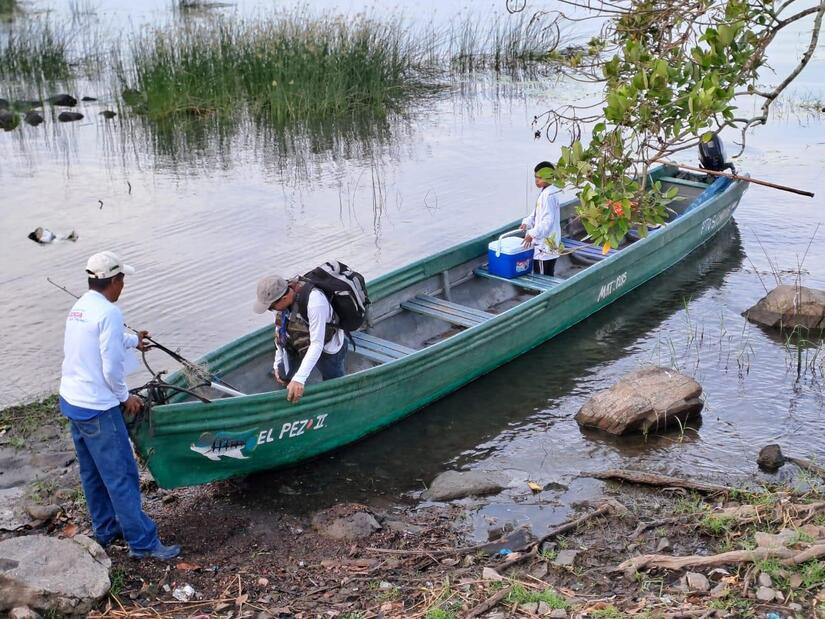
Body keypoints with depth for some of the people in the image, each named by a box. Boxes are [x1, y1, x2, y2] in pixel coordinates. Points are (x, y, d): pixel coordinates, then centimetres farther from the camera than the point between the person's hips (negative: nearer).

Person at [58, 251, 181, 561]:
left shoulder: (78, 308, 9)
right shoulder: (109, 312, -20)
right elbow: (112, 367, -22)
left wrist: (133, 340, 45)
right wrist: (125, 396, -4)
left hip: (71, 401, 10)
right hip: (98, 410, -10)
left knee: (92, 474, 20)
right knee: (121, 477, -2)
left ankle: (106, 530, 34)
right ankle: (143, 542, 4)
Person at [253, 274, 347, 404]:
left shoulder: (315, 301, -41)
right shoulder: (280, 295, -21)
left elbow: (317, 344, -39)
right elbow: (280, 331, -5)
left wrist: (299, 379, -45)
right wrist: (277, 364, -1)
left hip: (327, 348, -6)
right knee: (283, 378, 11)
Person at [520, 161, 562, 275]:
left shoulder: (548, 195, -19)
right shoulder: (544, 193, 13)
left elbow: (548, 221, -25)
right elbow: (536, 214, 20)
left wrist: (532, 234, -27)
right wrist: (526, 223, 2)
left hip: (545, 246, -10)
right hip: (547, 244, 10)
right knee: (547, 277, 15)